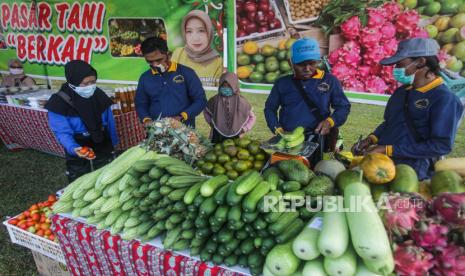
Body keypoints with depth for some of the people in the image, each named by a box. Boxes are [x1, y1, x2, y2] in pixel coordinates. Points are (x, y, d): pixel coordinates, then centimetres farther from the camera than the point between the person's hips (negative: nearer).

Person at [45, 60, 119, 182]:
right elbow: (62, 132, -23)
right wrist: (74, 148, -42)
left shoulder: (99, 95, -7)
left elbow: (109, 121, 3)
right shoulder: (59, 102, -21)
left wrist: (113, 143, 10)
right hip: (78, 153, -3)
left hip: (103, 149, 4)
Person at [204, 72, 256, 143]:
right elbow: (206, 111, 16)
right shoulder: (215, 100, -3)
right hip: (217, 137, 1)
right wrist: (211, 123, 5)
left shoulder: (240, 101, -7)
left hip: (234, 137, -1)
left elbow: (252, 117, 5)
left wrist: (244, 129, -4)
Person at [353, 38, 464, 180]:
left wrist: (389, 150, -19)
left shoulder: (444, 99, -11)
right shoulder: (401, 91, 11)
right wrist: (372, 138, 2)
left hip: (409, 172, -7)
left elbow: (442, 145, -16)